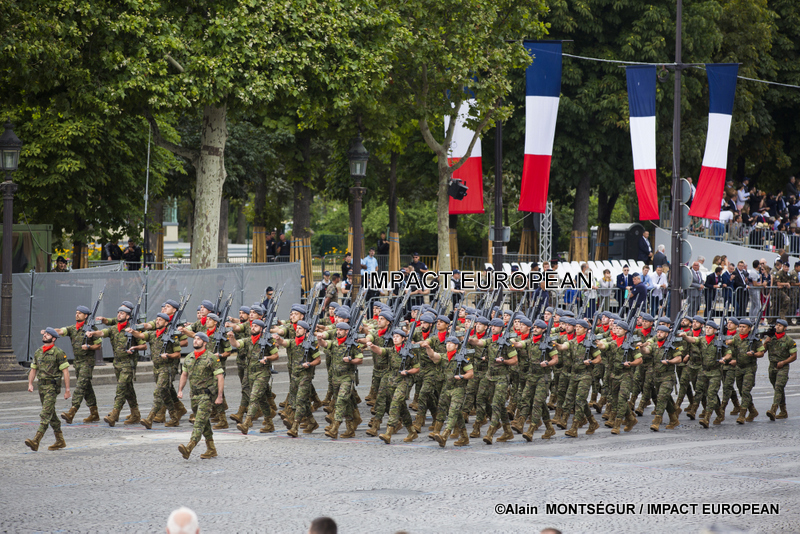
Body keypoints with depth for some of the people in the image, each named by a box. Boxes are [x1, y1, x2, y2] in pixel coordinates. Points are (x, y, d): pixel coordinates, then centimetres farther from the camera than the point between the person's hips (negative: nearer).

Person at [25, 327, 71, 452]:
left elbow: (65, 371, -7)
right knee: (51, 415, 13)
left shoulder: (58, 353, -7)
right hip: (41, 386, 8)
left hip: (52, 386, -8)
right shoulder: (38, 352, 13)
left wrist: (67, 389, -11)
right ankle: (60, 441, 22)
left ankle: (36, 441, -24)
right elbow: (33, 369, 18)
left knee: (45, 414, -15)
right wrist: (30, 384, 3)